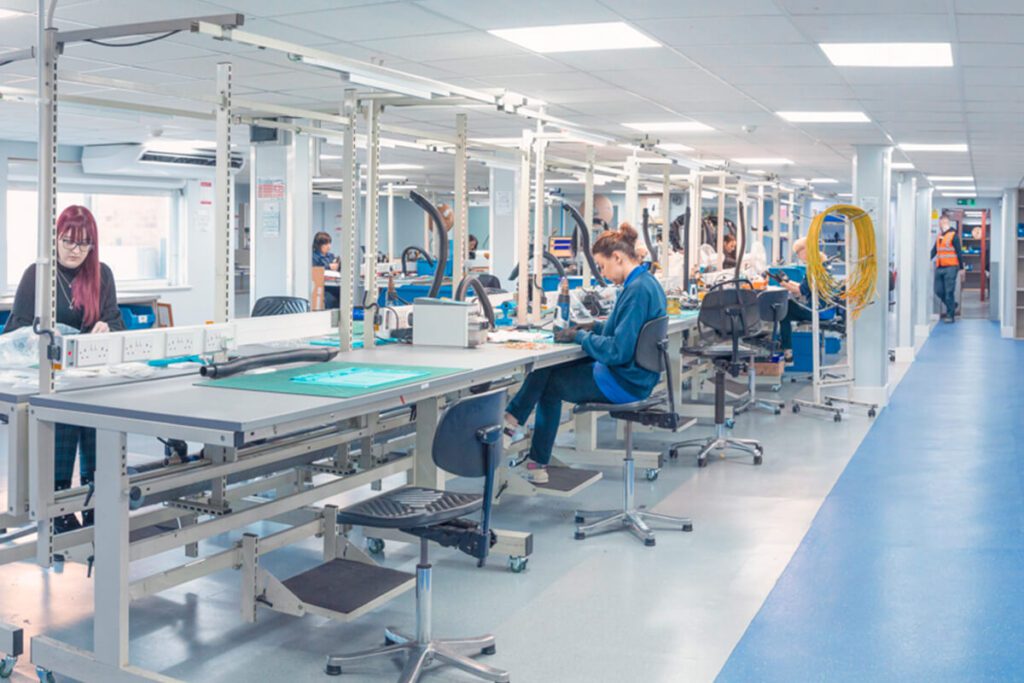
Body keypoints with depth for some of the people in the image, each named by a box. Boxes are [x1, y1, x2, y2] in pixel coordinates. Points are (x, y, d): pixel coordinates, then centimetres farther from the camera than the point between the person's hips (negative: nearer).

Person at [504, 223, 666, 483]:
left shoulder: (637, 290, -24)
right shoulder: (645, 282, 8)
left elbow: (618, 350, -27)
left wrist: (581, 337, -15)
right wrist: (593, 327, 7)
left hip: (624, 382, -10)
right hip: (633, 374, 10)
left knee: (548, 383, 4)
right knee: (548, 368, 13)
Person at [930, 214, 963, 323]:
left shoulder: (953, 235, -5)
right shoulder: (939, 236, 15)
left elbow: (959, 252, -5)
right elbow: (933, 251, 15)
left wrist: (961, 268, -7)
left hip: (950, 268, -7)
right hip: (939, 268, 7)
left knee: (949, 292, -6)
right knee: (938, 291, 6)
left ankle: (951, 315, 0)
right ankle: (952, 305, 28)